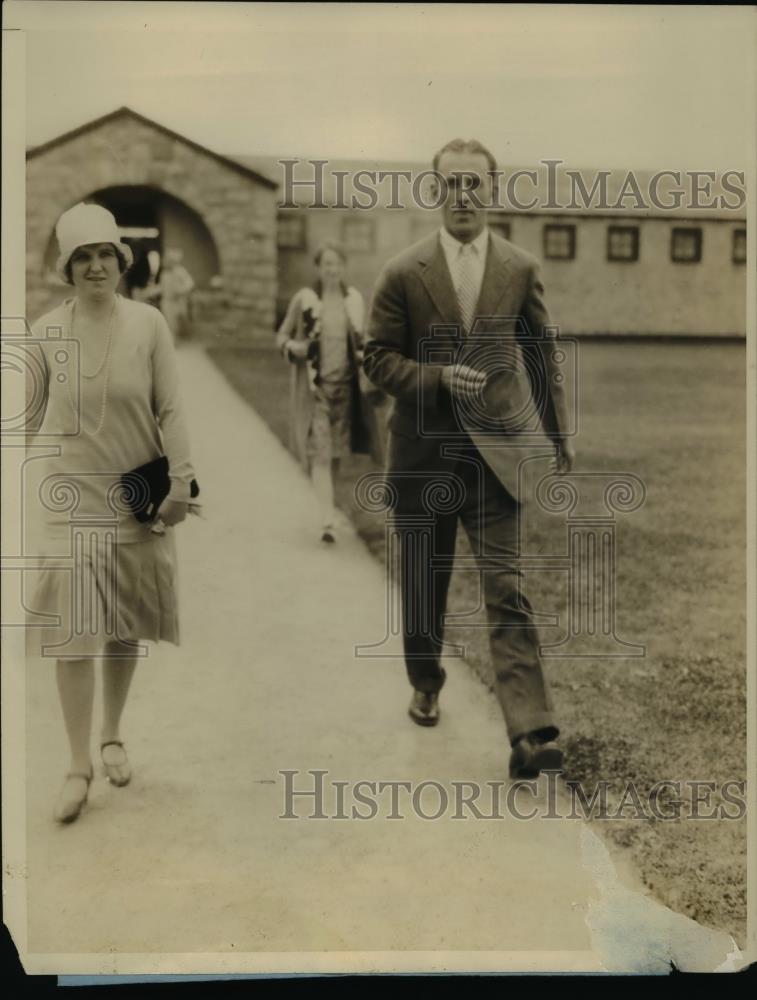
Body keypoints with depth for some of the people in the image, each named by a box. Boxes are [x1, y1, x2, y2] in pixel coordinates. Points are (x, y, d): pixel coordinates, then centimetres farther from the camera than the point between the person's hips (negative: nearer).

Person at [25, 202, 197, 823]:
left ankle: (112, 737, 28)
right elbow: (33, 412, 9)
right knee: (72, 626, -4)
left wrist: (180, 482, -9)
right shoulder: (46, 332, -2)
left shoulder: (148, 324, -6)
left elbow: (170, 409, -4)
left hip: (137, 495, 0)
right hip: (71, 493, 0)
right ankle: (80, 763, 6)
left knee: (125, 624, 10)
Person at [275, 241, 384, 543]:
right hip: (314, 385, -4)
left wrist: (368, 374, 7)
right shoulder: (304, 299, -2)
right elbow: (282, 335, 6)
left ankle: (327, 505, 32)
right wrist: (294, 348, -15)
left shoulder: (354, 298, 8)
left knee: (337, 450, 11)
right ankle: (328, 520, -15)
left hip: (346, 383, 4)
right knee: (319, 452, -11)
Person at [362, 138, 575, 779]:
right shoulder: (404, 274, 0)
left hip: (494, 450, 0)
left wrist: (560, 434, 18)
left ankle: (530, 732, -11)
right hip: (422, 453, 1)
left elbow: (542, 357, 13)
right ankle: (426, 683, 39)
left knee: (506, 589, -10)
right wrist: (438, 377, -16)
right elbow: (378, 357, 1)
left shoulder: (521, 270, 4)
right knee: (423, 587, 14)